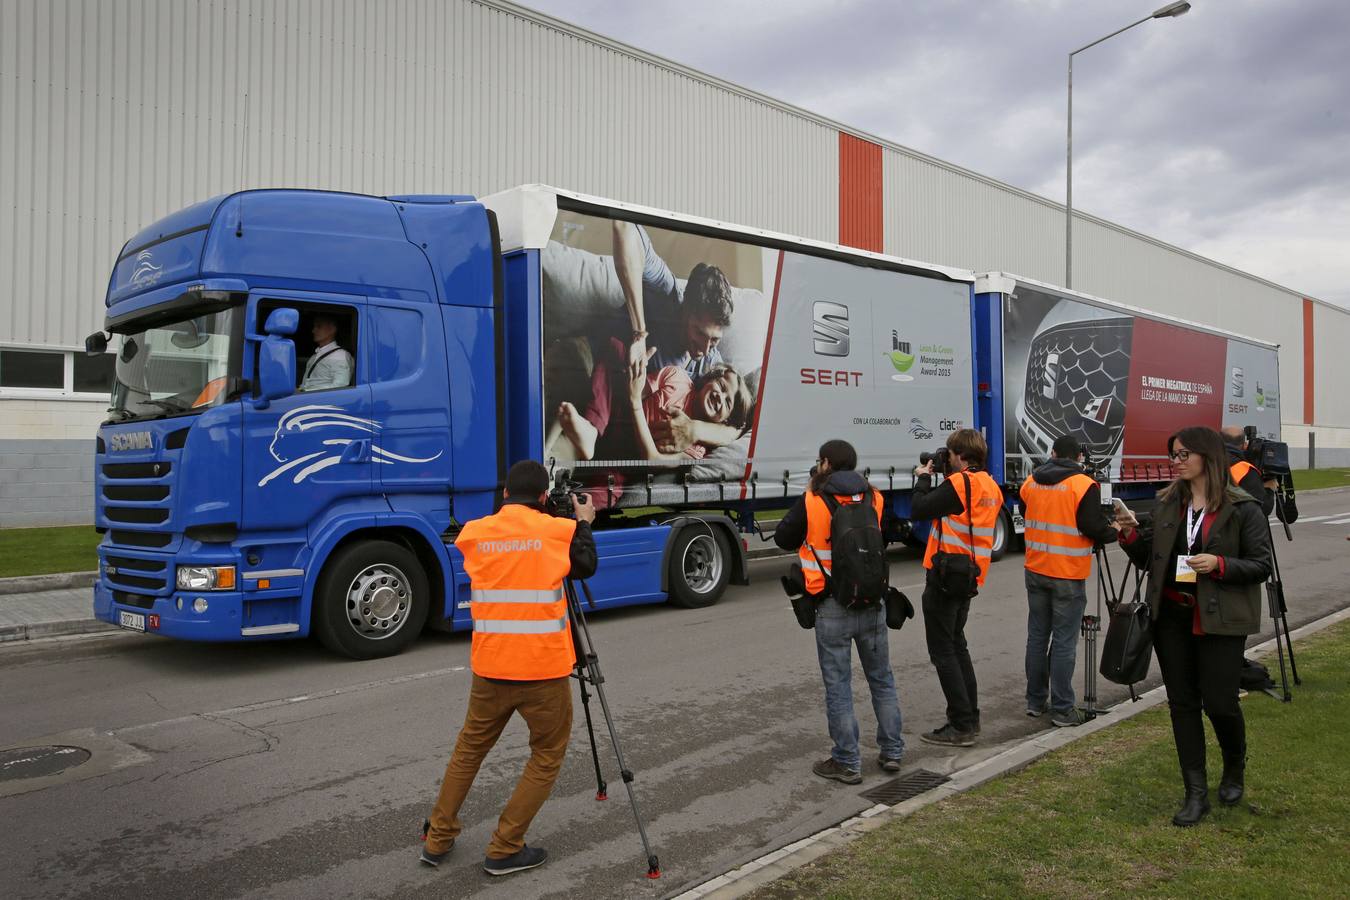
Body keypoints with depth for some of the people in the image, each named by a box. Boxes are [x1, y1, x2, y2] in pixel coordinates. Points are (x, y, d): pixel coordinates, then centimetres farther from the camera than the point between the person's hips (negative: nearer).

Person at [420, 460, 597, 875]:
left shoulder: (476, 533, 3)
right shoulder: (557, 530, -6)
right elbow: (586, 565, 10)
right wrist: (583, 524, 22)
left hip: (490, 666, 4)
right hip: (544, 668, -3)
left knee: (469, 749, 22)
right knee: (547, 757, 13)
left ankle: (438, 839, 28)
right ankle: (505, 849, 12)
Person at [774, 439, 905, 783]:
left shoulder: (812, 502, -11)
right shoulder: (874, 498, 1)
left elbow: (783, 538, 1)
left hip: (833, 607, -4)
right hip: (873, 603, 4)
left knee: (838, 686, 6)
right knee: (882, 679, 18)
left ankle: (847, 763, 12)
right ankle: (892, 752, 26)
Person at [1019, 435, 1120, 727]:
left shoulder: (1031, 482, 5)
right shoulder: (1084, 485, -11)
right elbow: (1093, 527, -15)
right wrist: (1114, 530, 7)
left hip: (1035, 571, 5)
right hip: (1068, 576, -5)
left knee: (1037, 636, 13)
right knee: (1064, 643, 1)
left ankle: (1035, 702, 21)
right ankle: (1062, 710, 6)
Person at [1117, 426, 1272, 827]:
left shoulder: (1242, 508, -6)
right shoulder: (1167, 504, 8)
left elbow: (1261, 566, -6)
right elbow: (1148, 560, 11)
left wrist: (1219, 564, -21)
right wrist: (1131, 535, -7)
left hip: (1218, 619, -4)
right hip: (1172, 617, 5)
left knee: (1219, 702, -1)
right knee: (1182, 703, 7)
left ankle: (1234, 768, 32)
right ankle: (1196, 793, 16)